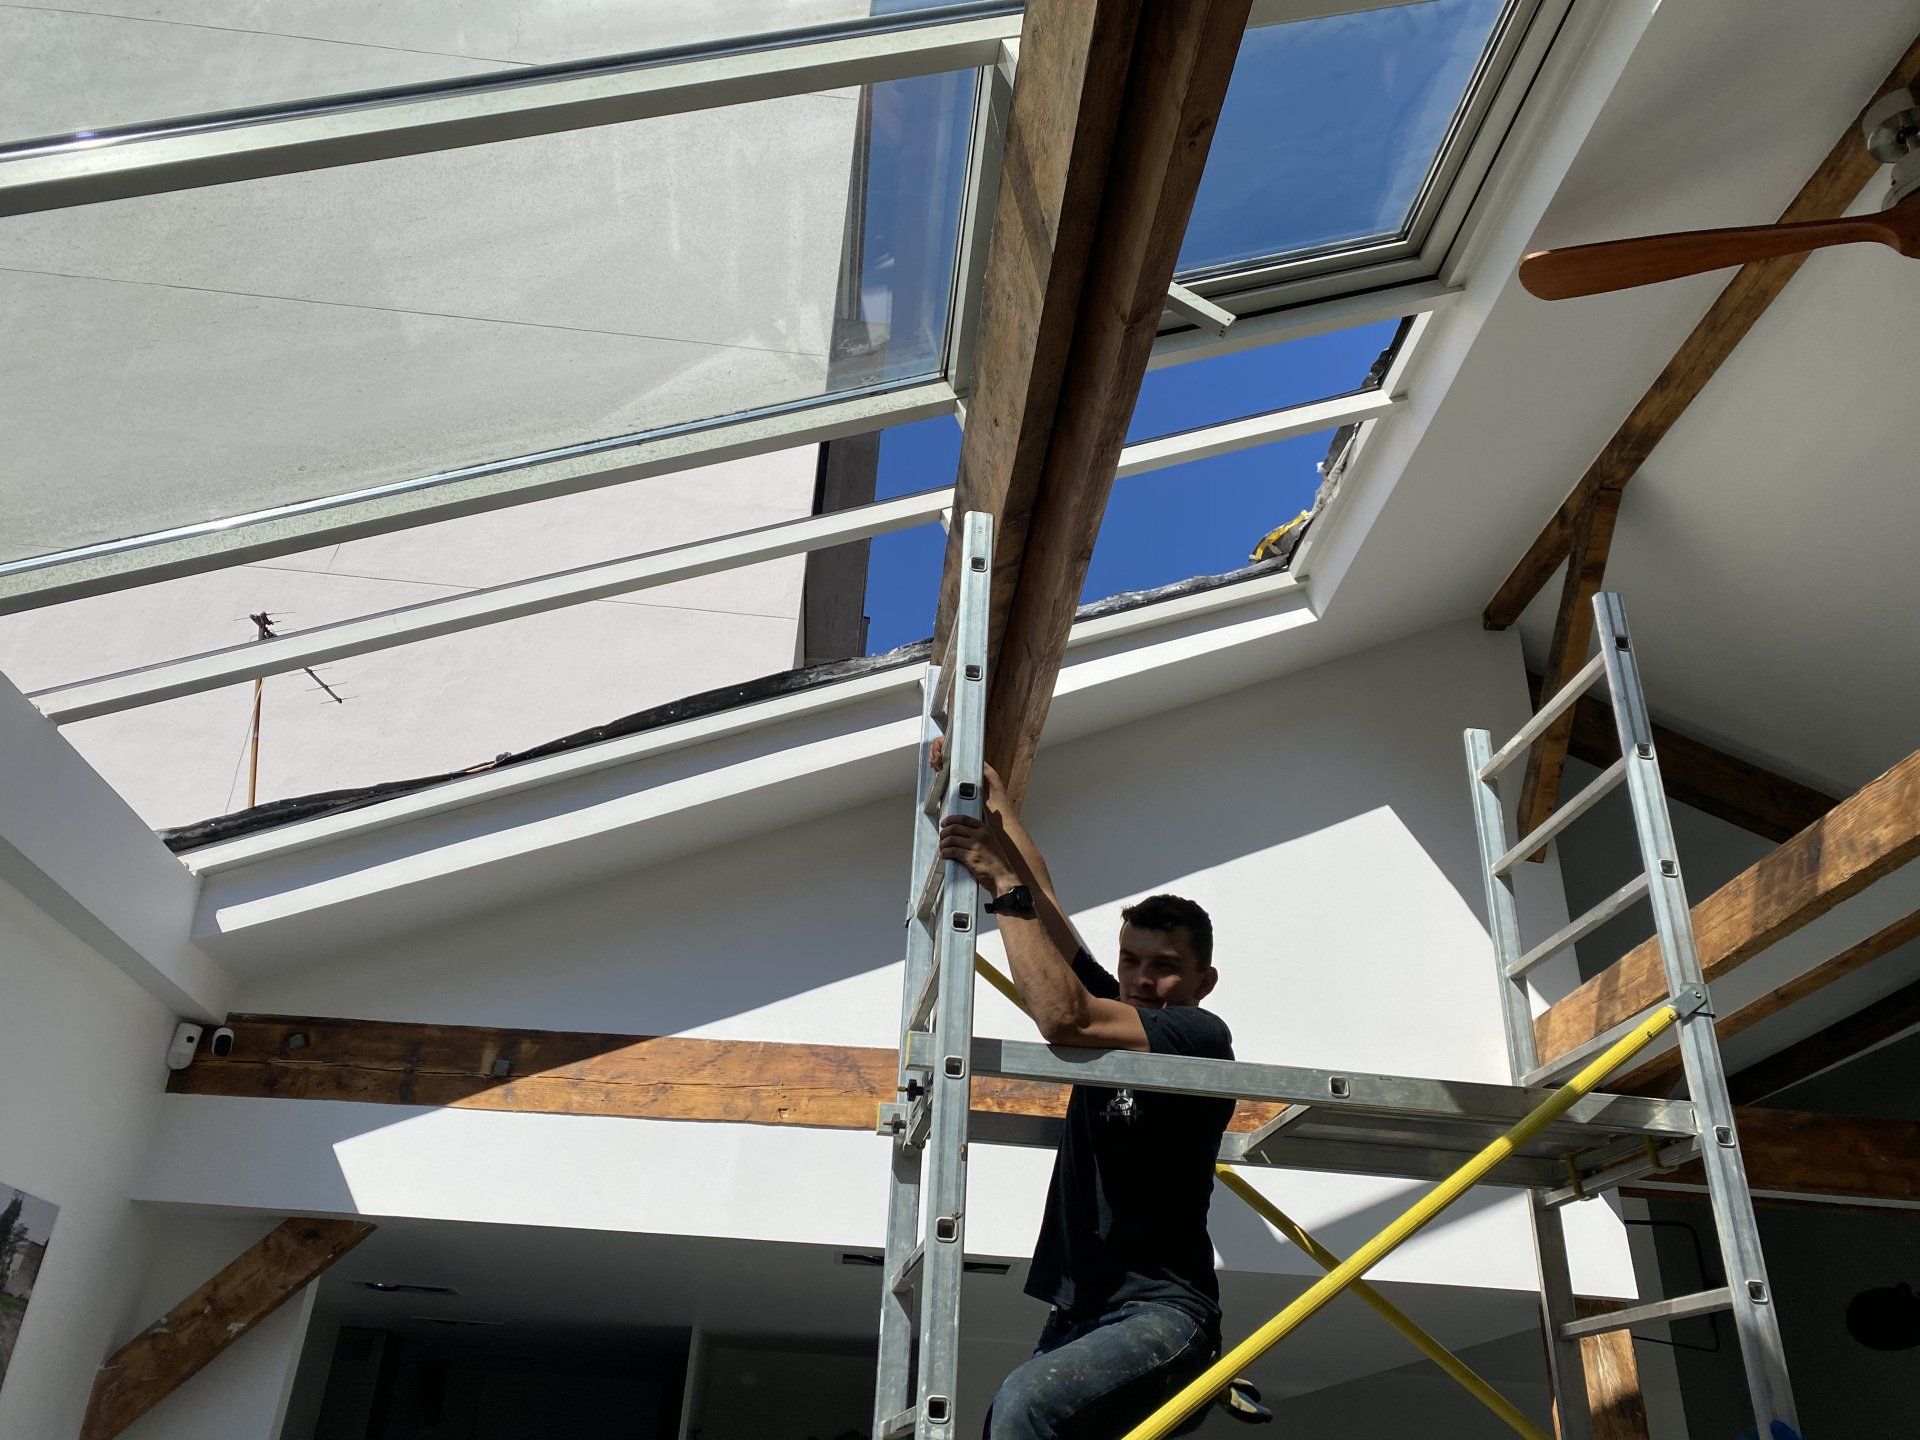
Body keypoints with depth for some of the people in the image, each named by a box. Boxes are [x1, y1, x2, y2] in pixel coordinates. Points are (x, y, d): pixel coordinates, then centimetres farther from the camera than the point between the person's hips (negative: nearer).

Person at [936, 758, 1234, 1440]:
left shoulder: (1203, 1036, -6)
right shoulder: (1110, 1015, 15)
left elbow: (1060, 1015, -20)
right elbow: (1039, 894, 16)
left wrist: (1002, 881, -18)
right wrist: (988, 788, 15)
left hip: (1161, 1314, -7)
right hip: (1080, 1316, 8)